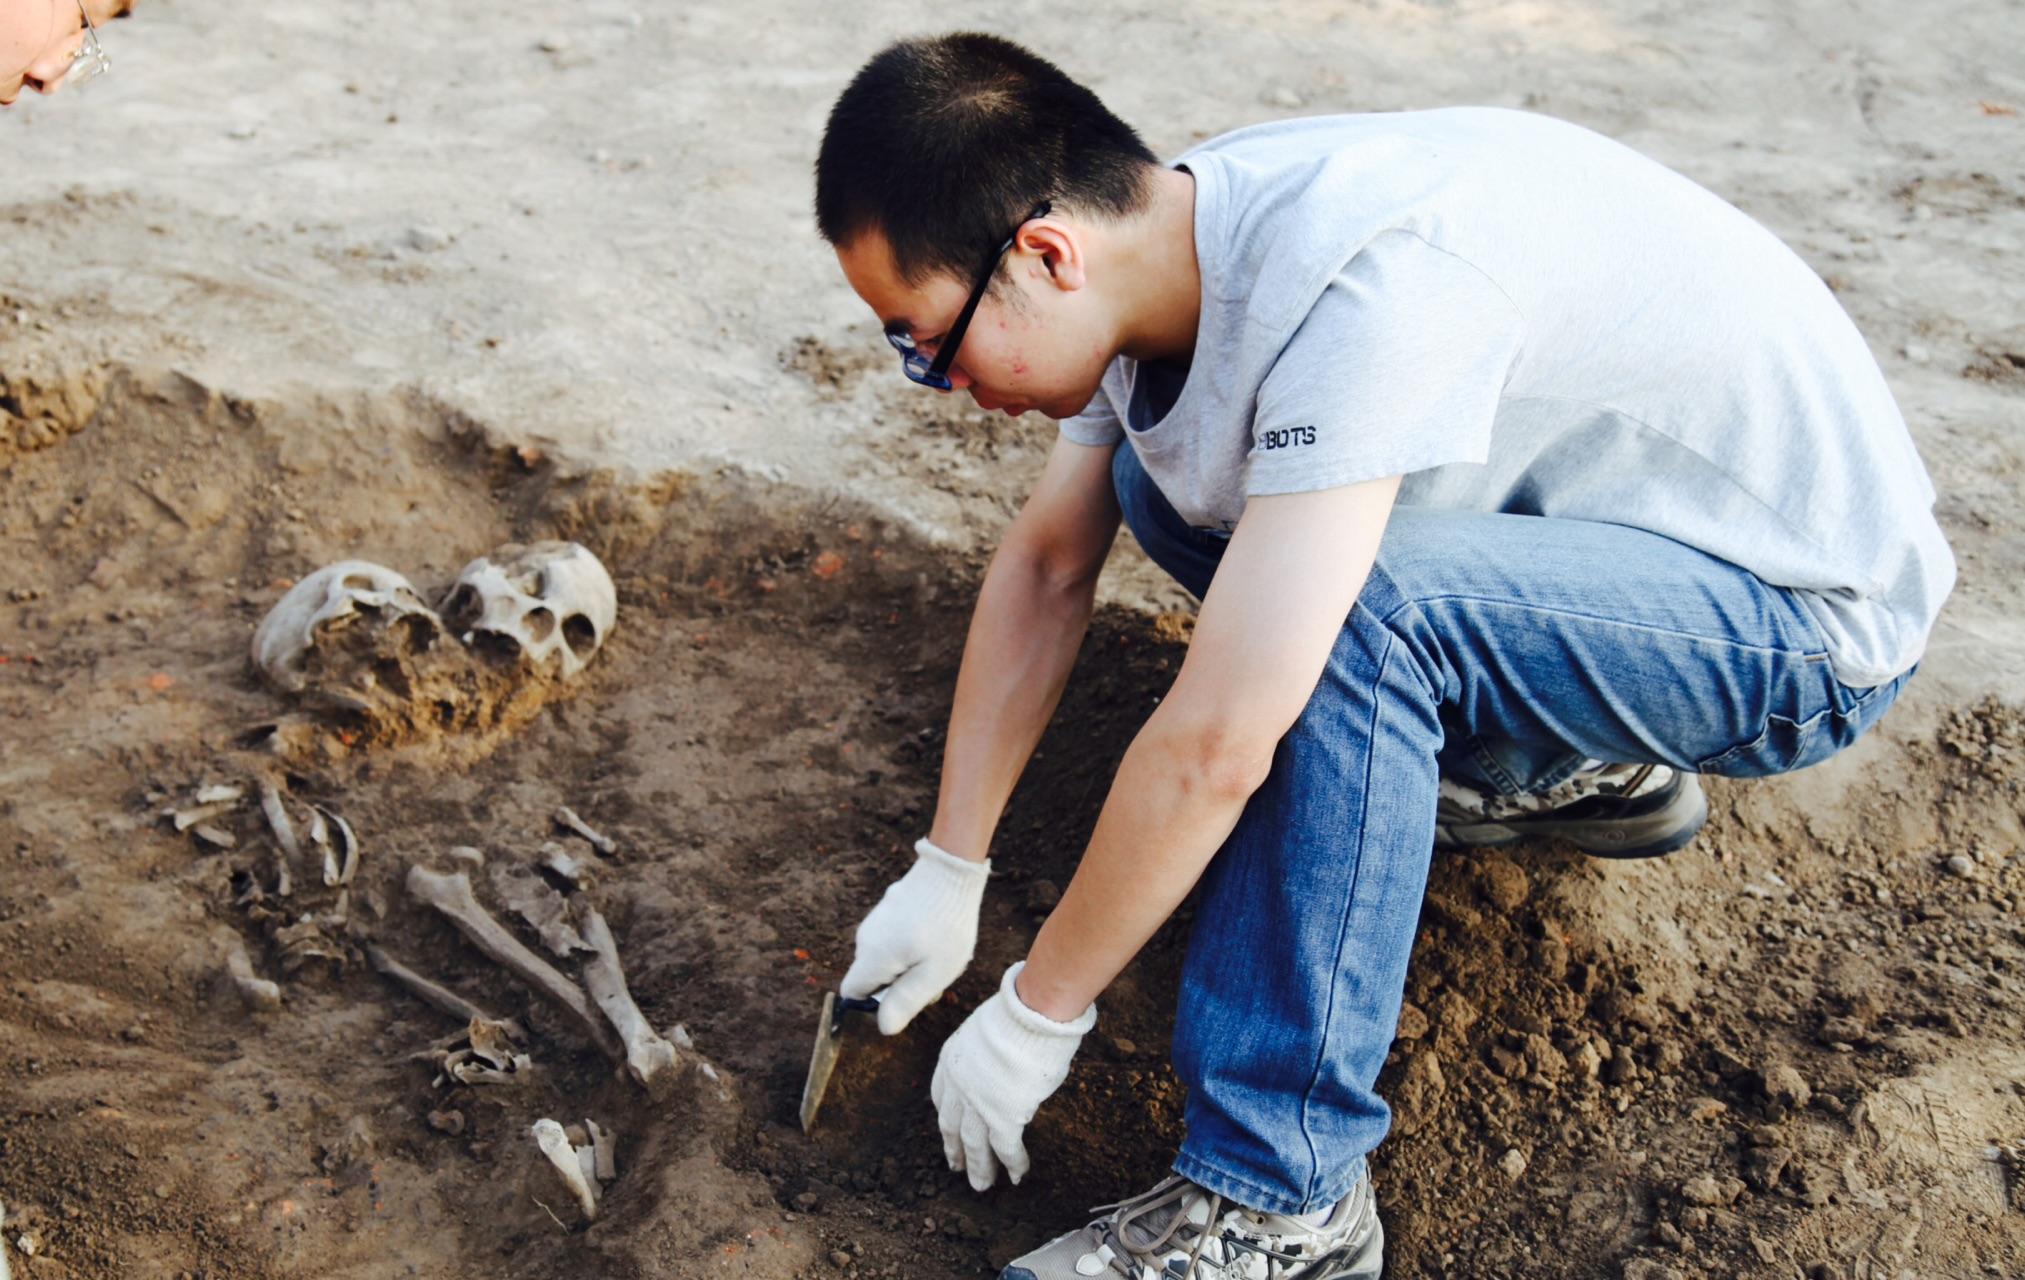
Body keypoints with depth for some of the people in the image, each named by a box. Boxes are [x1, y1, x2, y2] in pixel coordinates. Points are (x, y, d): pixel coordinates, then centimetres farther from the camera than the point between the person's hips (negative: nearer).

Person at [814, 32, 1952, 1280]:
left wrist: (1035, 1013, -20)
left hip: (1815, 613, -8)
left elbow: (1210, 749, -34)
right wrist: (947, 874, 3)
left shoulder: (1362, 286, -35)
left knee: (1354, 609, -33)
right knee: (1158, 477, 4)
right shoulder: (1160, 234, -9)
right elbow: (1045, 565, 3)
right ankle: (1577, 762, 14)